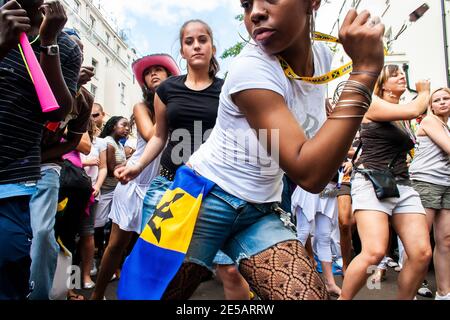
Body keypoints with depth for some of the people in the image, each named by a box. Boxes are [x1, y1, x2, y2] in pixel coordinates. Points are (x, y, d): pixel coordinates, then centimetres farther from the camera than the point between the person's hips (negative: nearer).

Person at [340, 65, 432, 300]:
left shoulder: (402, 117, 22)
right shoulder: (372, 103, 1)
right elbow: (413, 111, -8)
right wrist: (424, 92, 11)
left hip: (403, 185, 7)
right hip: (371, 183, -7)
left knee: (422, 253, -9)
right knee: (374, 253, -22)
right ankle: (343, 298, 0)